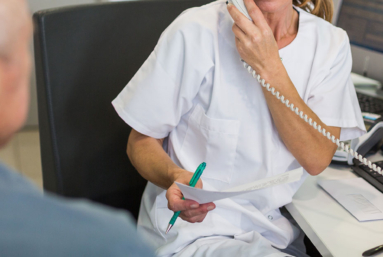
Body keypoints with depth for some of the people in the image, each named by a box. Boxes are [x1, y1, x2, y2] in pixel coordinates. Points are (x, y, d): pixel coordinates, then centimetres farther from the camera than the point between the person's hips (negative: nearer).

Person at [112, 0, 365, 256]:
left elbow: (317, 160, -11)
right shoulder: (196, 30, -11)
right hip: (198, 230, -5)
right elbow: (141, 140, -5)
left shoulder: (331, 42, -1)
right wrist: (175, 177, -27)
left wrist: (269, 67, -20)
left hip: (279, 231, 6)